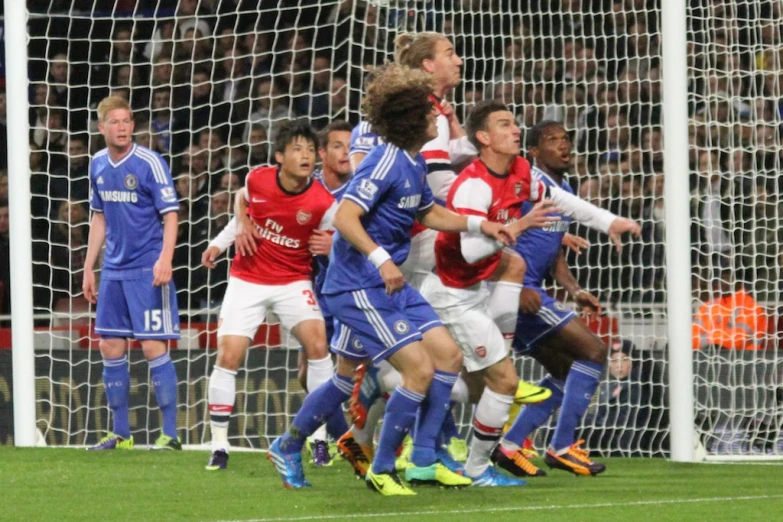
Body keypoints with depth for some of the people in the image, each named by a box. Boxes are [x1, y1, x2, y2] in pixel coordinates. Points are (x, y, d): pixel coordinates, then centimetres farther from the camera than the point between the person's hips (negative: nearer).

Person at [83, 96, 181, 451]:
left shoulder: (149, 163, -11)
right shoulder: (98, 165, 8)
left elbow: (170, 215, -12)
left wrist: (165, 258, -25)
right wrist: (89, 267, 17)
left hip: (148, 271, -6)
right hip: (114, 271, 6)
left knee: (153, 348, -9)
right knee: (110, 348, 7)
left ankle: (170, 435, -3)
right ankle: (121, 434, 17)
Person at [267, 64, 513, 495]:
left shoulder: (414, 163, 9)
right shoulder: (387, 162, -19)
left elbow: (430, 214, 28)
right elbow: (344, 217, -27)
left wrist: (478, 225, 16)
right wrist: (380, 259, -38)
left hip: (389, 283, 10)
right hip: (359, 286, -10)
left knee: (448, 355, 8)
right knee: (420, 368, -13)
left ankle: (423, 460, 16)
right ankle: (381, 469, 0)